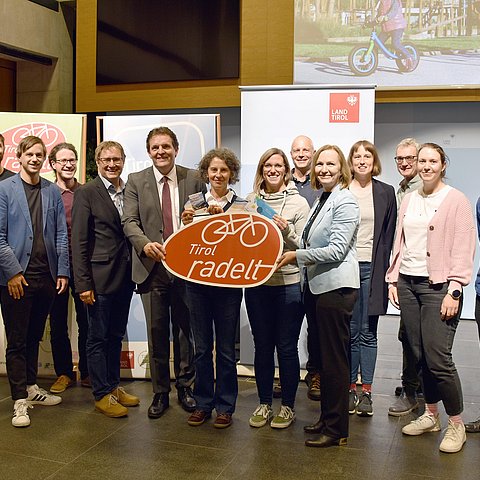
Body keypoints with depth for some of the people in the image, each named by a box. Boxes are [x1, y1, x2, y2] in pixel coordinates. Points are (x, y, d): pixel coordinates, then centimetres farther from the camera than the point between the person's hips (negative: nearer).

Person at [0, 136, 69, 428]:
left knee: (34, 337, 16)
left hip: (47, 276, 4)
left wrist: (62, 271, 1)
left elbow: (61, 234, 8)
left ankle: (31, 388, 30)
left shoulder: (53, 192, 8)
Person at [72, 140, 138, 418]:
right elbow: (79, 241, -10)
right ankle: (102, 395, 16)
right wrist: (83, 283, -14)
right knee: (98, 338, 5)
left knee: (116, 336, 16)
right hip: (100, 276, -5)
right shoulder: (86, 193, -7)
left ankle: (114, 386, 29)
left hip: (125, 277, 6)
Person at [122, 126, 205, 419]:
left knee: (185, 329, 11)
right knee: (157, 333, 8)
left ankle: (185, 386, 28)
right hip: (152, 267, 0)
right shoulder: (136, 181, 3)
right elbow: (129, 221, -3)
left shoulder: (194, 179, 3)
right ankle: (160, 392, 22)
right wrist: (144, 243, -22)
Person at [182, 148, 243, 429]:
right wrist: (187, 224, -12)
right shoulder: (194, 204, 6)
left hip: (228, 284, -2)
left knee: (225, 348, 4)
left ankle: (225, 407, 18)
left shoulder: (240, 205, 0)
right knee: (202, 347, 10)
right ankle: (203, 404, 23)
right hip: (198, 282, 2)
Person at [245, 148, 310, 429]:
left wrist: (286, 230, -19)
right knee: (262, 346, 12)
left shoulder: (299, 203, -2)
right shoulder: (250, 200, 6)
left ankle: (288, 406, 21)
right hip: (257, 283, 3)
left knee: (287, 347, 5)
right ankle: (265, 403, 26)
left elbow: (303, 246, -3)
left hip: (289, 284, -3)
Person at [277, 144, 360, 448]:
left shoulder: (345, 201, -12)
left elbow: (336, 250, -18)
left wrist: (297, 256, -14)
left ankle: (337, 429, 9)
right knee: (324, 357, 15)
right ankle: (327, 419, 27)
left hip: (336, 287, -9)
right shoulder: (322, 200, 17)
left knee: (334, 359, -2)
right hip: (317, 286, 9)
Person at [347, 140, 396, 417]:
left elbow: (389, 234, 8)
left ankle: (366, 391, 11)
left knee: (368, 332, 4)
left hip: (371, 269, 1)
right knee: (350, 331, 4)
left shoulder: (386, 193, 8)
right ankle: (350, 388, 15)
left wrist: (382, 268, 2)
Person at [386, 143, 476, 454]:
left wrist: (454, 291, -14)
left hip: (437, 286, -5)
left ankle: (456, 425, 8)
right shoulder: (409, 200, 13)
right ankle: (431, 415, 24)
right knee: (419, 355, 8)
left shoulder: (456, 200, -3)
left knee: (438, 358, -9)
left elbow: (463, 250, -8)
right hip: (407, 284, 5)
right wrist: (393, 279, 10)